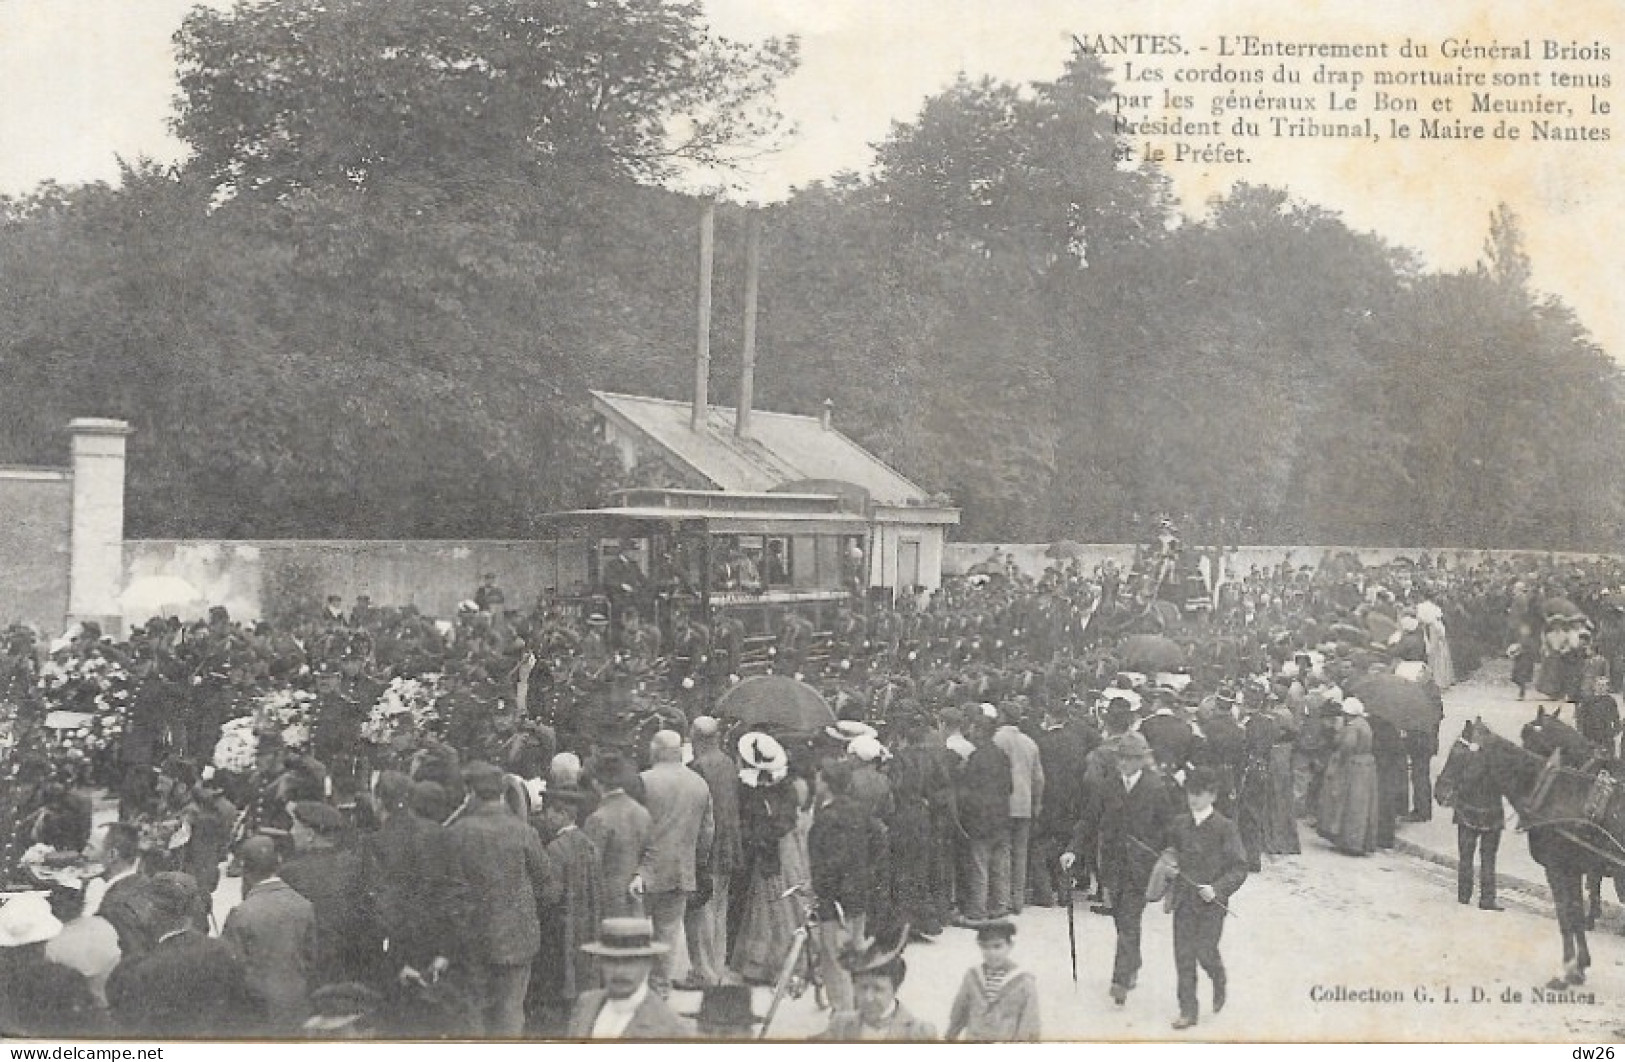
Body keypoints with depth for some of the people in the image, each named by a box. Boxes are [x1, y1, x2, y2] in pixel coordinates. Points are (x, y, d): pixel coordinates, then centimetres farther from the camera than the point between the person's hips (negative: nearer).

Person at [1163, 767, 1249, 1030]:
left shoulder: (1225, 827, -8)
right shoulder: (1181, 824, 7)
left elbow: (1239, 868, -9)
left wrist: (1218, 889, -19)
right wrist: (1172, 856, 3)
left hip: (1212, 902, -4)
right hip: (1184, 900, 4)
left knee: (1205, 953, -5)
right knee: (1184, 956, 2)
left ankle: (1219, 981, 28)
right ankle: (1188, 1011, 9)